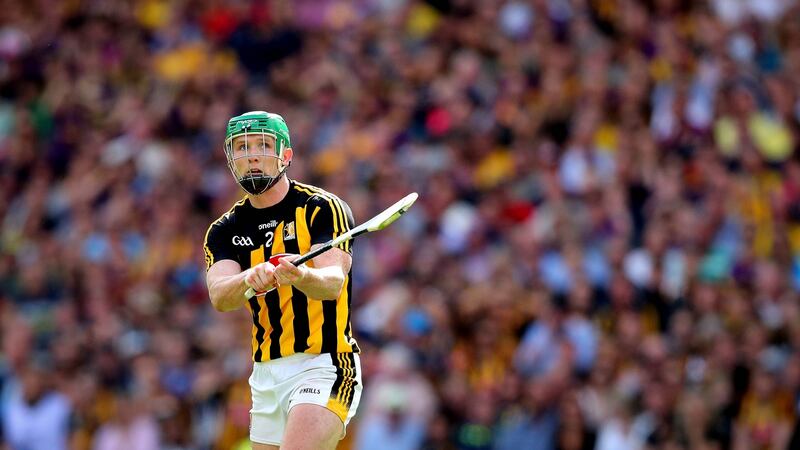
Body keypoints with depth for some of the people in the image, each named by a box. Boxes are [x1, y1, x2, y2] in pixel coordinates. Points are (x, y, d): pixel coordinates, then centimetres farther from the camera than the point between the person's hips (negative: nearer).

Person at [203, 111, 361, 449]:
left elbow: (334, 283, -21)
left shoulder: (323, 209, -6)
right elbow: (219, 297, -11)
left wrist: (301, 277, -45)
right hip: (266, 375, 6)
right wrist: (251, 279, -34)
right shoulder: (224, 231, 8)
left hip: (324, 366, -6)